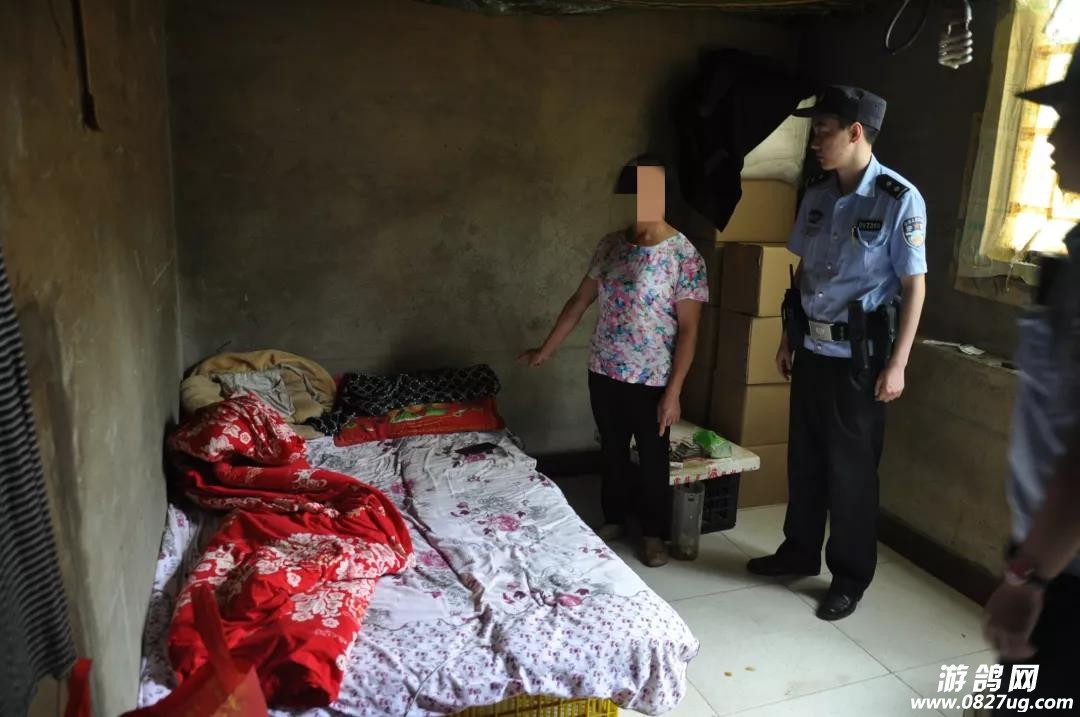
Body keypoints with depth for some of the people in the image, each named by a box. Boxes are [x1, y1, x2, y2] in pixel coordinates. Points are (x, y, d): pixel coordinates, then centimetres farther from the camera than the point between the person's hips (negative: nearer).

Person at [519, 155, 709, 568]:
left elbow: (688, 329, -14)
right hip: (603, 372, 5)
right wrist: (545, 350, 10)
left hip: (652, 380, -4)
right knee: (612, 450, 19)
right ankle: (614, 518, 40)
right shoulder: (611, 245, 0)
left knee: (652, 457, 11)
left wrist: (673, 392, -16)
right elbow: (580, 301, 8)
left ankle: (654, 532, 31)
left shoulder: (684, 256, -15)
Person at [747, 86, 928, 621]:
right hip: (811, 346, 6)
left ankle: (850, 576, 22)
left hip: (860, 353, -6)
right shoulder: (817, 193, 6)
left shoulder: (899, 199, -13)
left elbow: (914, 285, -12)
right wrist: (788, 336, 15)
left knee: (851, 466, 4)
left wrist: (896, 364, -15)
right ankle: (800, 551, 34)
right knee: (804, 456, 15)